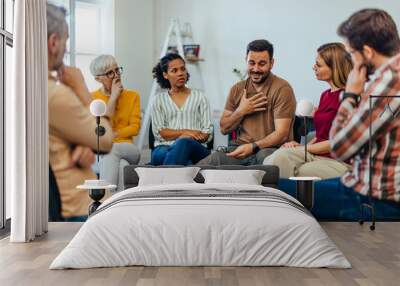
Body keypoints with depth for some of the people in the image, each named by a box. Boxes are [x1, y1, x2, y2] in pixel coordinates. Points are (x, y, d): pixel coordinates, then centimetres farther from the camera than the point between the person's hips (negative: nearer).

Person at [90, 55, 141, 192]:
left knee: (111, 153, -35)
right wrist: (114, 96, -5)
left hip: (127, 149, 1)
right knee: (110, 160, -37)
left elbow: (135, 128, 5)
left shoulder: (133, 96, 15)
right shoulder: (92, 98, 6)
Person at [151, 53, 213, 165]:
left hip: (195, 149, 0)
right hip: (164, 148, 0)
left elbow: (207, 133, 8)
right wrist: (184, 132, -10)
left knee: (184, 144, -41)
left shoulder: (199, 97, 18)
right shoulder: (159, 100, 18)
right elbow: (159, 132, 5)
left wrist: (188, 138, -13)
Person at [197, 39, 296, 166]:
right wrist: (241, 111, -4)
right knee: (202, 165, -23)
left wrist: (253, 147, -27)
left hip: (271, 149, -3)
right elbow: (224, 129, 13)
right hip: (240, 148, 3)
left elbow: (281, 134, -12)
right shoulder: (237, 89, 12)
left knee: (264, 157, -40)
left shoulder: (282, 89, -5)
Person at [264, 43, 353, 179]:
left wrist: (304, 148, -6)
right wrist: (301, 147, 2)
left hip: (337, 161, -7)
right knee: (278, 157, -22)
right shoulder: (325, 95, 19)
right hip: (316, 154, 7)